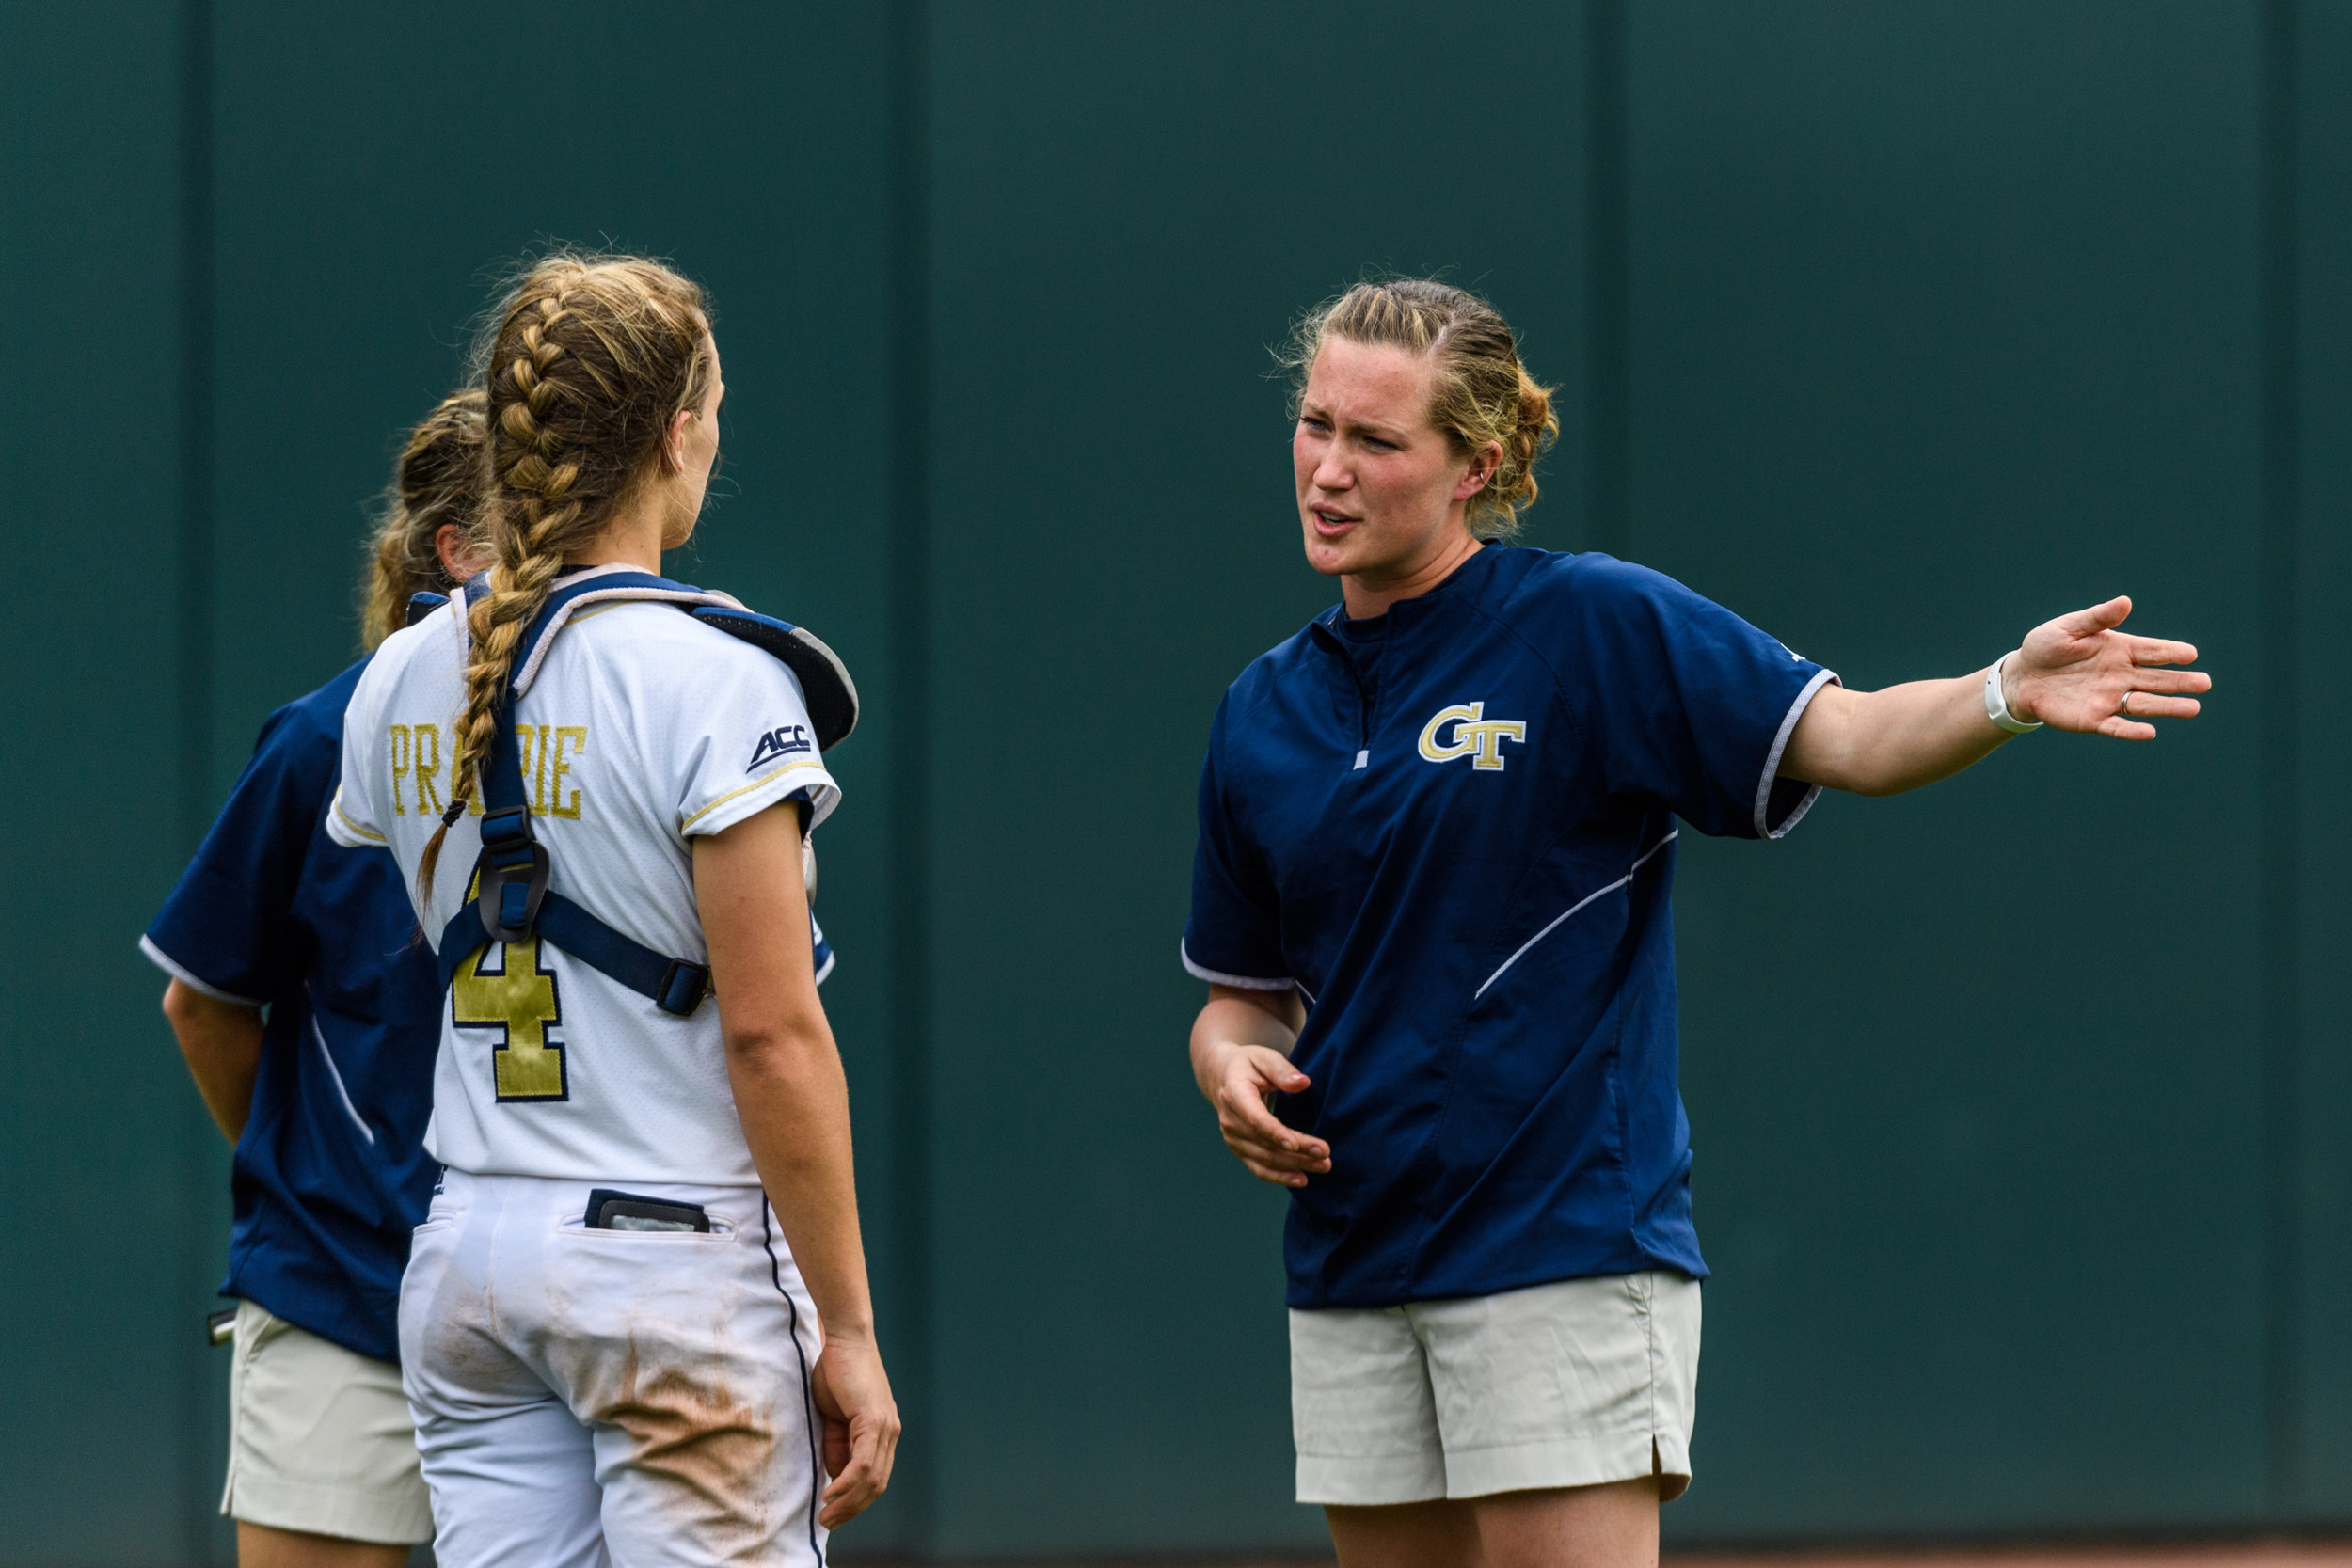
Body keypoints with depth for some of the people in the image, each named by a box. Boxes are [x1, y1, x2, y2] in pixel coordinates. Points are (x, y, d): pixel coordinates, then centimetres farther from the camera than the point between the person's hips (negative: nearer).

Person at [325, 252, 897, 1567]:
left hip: (467, 1260, 6)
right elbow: (773, 1036, -14)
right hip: (681, 1259, -6)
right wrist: (849, 1331, -10)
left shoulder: (401, 684, 7)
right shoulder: (715, 685, -13)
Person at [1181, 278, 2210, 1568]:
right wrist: (1235, 1071, -3)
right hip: (1350, 1283, 6)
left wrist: (2007, 690, -32)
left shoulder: (1594, 626, -4)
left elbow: (1845, 738, -13)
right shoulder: (1263, 713, 11)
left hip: (1568, 1254, -6)